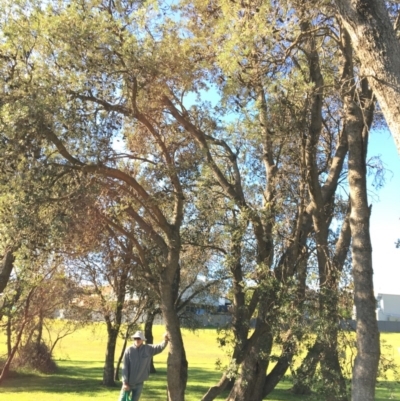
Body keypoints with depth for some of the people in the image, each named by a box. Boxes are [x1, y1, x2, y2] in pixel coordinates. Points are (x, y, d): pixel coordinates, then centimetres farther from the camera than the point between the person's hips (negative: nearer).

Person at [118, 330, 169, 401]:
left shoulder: (148, 349, -3)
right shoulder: (129, 350, -10)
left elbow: (160, 347, -12)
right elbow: (125, 367, -10)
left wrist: (166, 340, -31)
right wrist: (125, 382, -14)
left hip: (139, 383, 2)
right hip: (128, 382, -2)